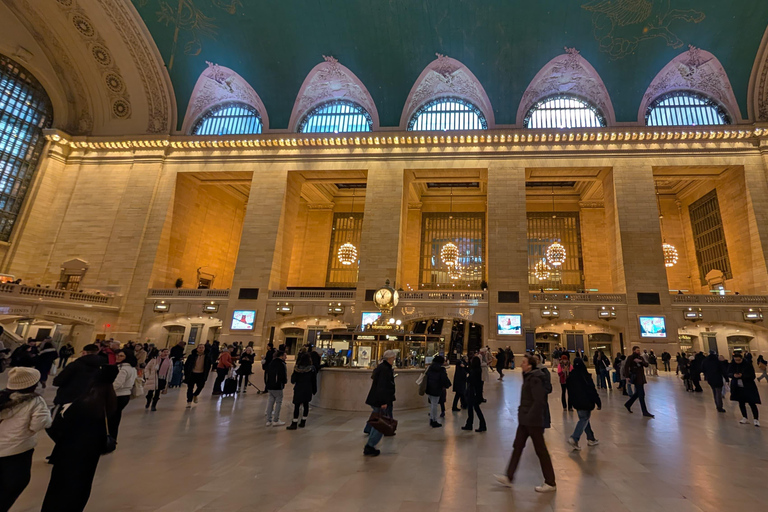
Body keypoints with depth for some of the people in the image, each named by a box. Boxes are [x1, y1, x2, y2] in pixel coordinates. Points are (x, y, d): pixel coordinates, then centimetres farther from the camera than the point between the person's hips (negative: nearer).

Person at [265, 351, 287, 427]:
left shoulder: (271, 363, 12)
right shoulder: (281, 364, -14)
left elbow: (267, 374, 15)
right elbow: (283, 375, -18)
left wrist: (267, 384, 19)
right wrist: (285, 381, 2)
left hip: (269, 386, 8)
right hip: (277, 387, -8)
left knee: (270, 402, 13)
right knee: (278, 402, 2)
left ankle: (269, 420, 16)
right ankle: (276, 421, 4)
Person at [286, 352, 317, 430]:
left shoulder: (297, 368, -12)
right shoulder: (312, 368, -6)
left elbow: (293, 380, -7)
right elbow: (314, 381, 0)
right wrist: (314, 391, 10)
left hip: (299, 389, -2)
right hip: (308, 390, 2)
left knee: (296, 406, 3)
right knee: (306, 405, 13)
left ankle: (294, 423, 4)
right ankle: (303, 422, 19)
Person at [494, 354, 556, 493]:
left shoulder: (535, 379, -21)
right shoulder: (529, 377, 8)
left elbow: (539, 401, -25)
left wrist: (529, 416, -21)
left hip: (533, 420, -10)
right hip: (525, 419, 10)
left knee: (540, 450, 4)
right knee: (517, 446, 14)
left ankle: (550, 483, 19)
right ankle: (509, 477, 23)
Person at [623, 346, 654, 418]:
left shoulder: (640, 357, 11)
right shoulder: (630, 357, -10)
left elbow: (646, 365, 1)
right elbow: (626, 367, -15)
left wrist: (640, 361, -18)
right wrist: (627, 377, -21)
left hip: (641, 377, 8)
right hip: (635, 378, -8)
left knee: (638, 393, 15)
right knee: (641, 394, -6)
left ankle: (628, 404, 31)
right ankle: (645, 412, 0)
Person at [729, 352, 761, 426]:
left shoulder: (748, 364, -13)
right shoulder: (732, 364, -3)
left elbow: (752, 376, -12)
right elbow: (729, 373, 3)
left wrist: (742, 375, -28)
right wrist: (733, 375, -18)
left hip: (748, 387, -4)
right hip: (738, 387, 4)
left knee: (752, 403, -4)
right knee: (741, 403, 11)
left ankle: (756, 419, 7)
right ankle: (745, 418, 23)